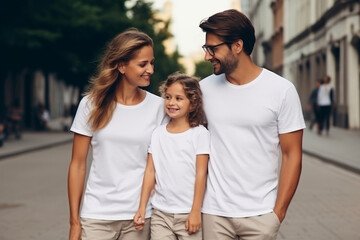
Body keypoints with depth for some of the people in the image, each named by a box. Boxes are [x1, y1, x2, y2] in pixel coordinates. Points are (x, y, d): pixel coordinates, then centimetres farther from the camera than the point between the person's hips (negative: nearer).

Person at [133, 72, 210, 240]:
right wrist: (142, 208, 2)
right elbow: (150, 171, 6)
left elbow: (201, 174, -6)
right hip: (160, 213, 3)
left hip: (188, 213, -3)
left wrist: (196, 212, -10)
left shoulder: (199, 133, -3)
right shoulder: (158, 133, 7)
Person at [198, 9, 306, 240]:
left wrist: (278, 211, -7)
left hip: (261, 214, -2)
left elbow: (292, 155, -4)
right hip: (214, 211, 2)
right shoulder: (205, 88, 2)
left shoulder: (281, 90, -6)